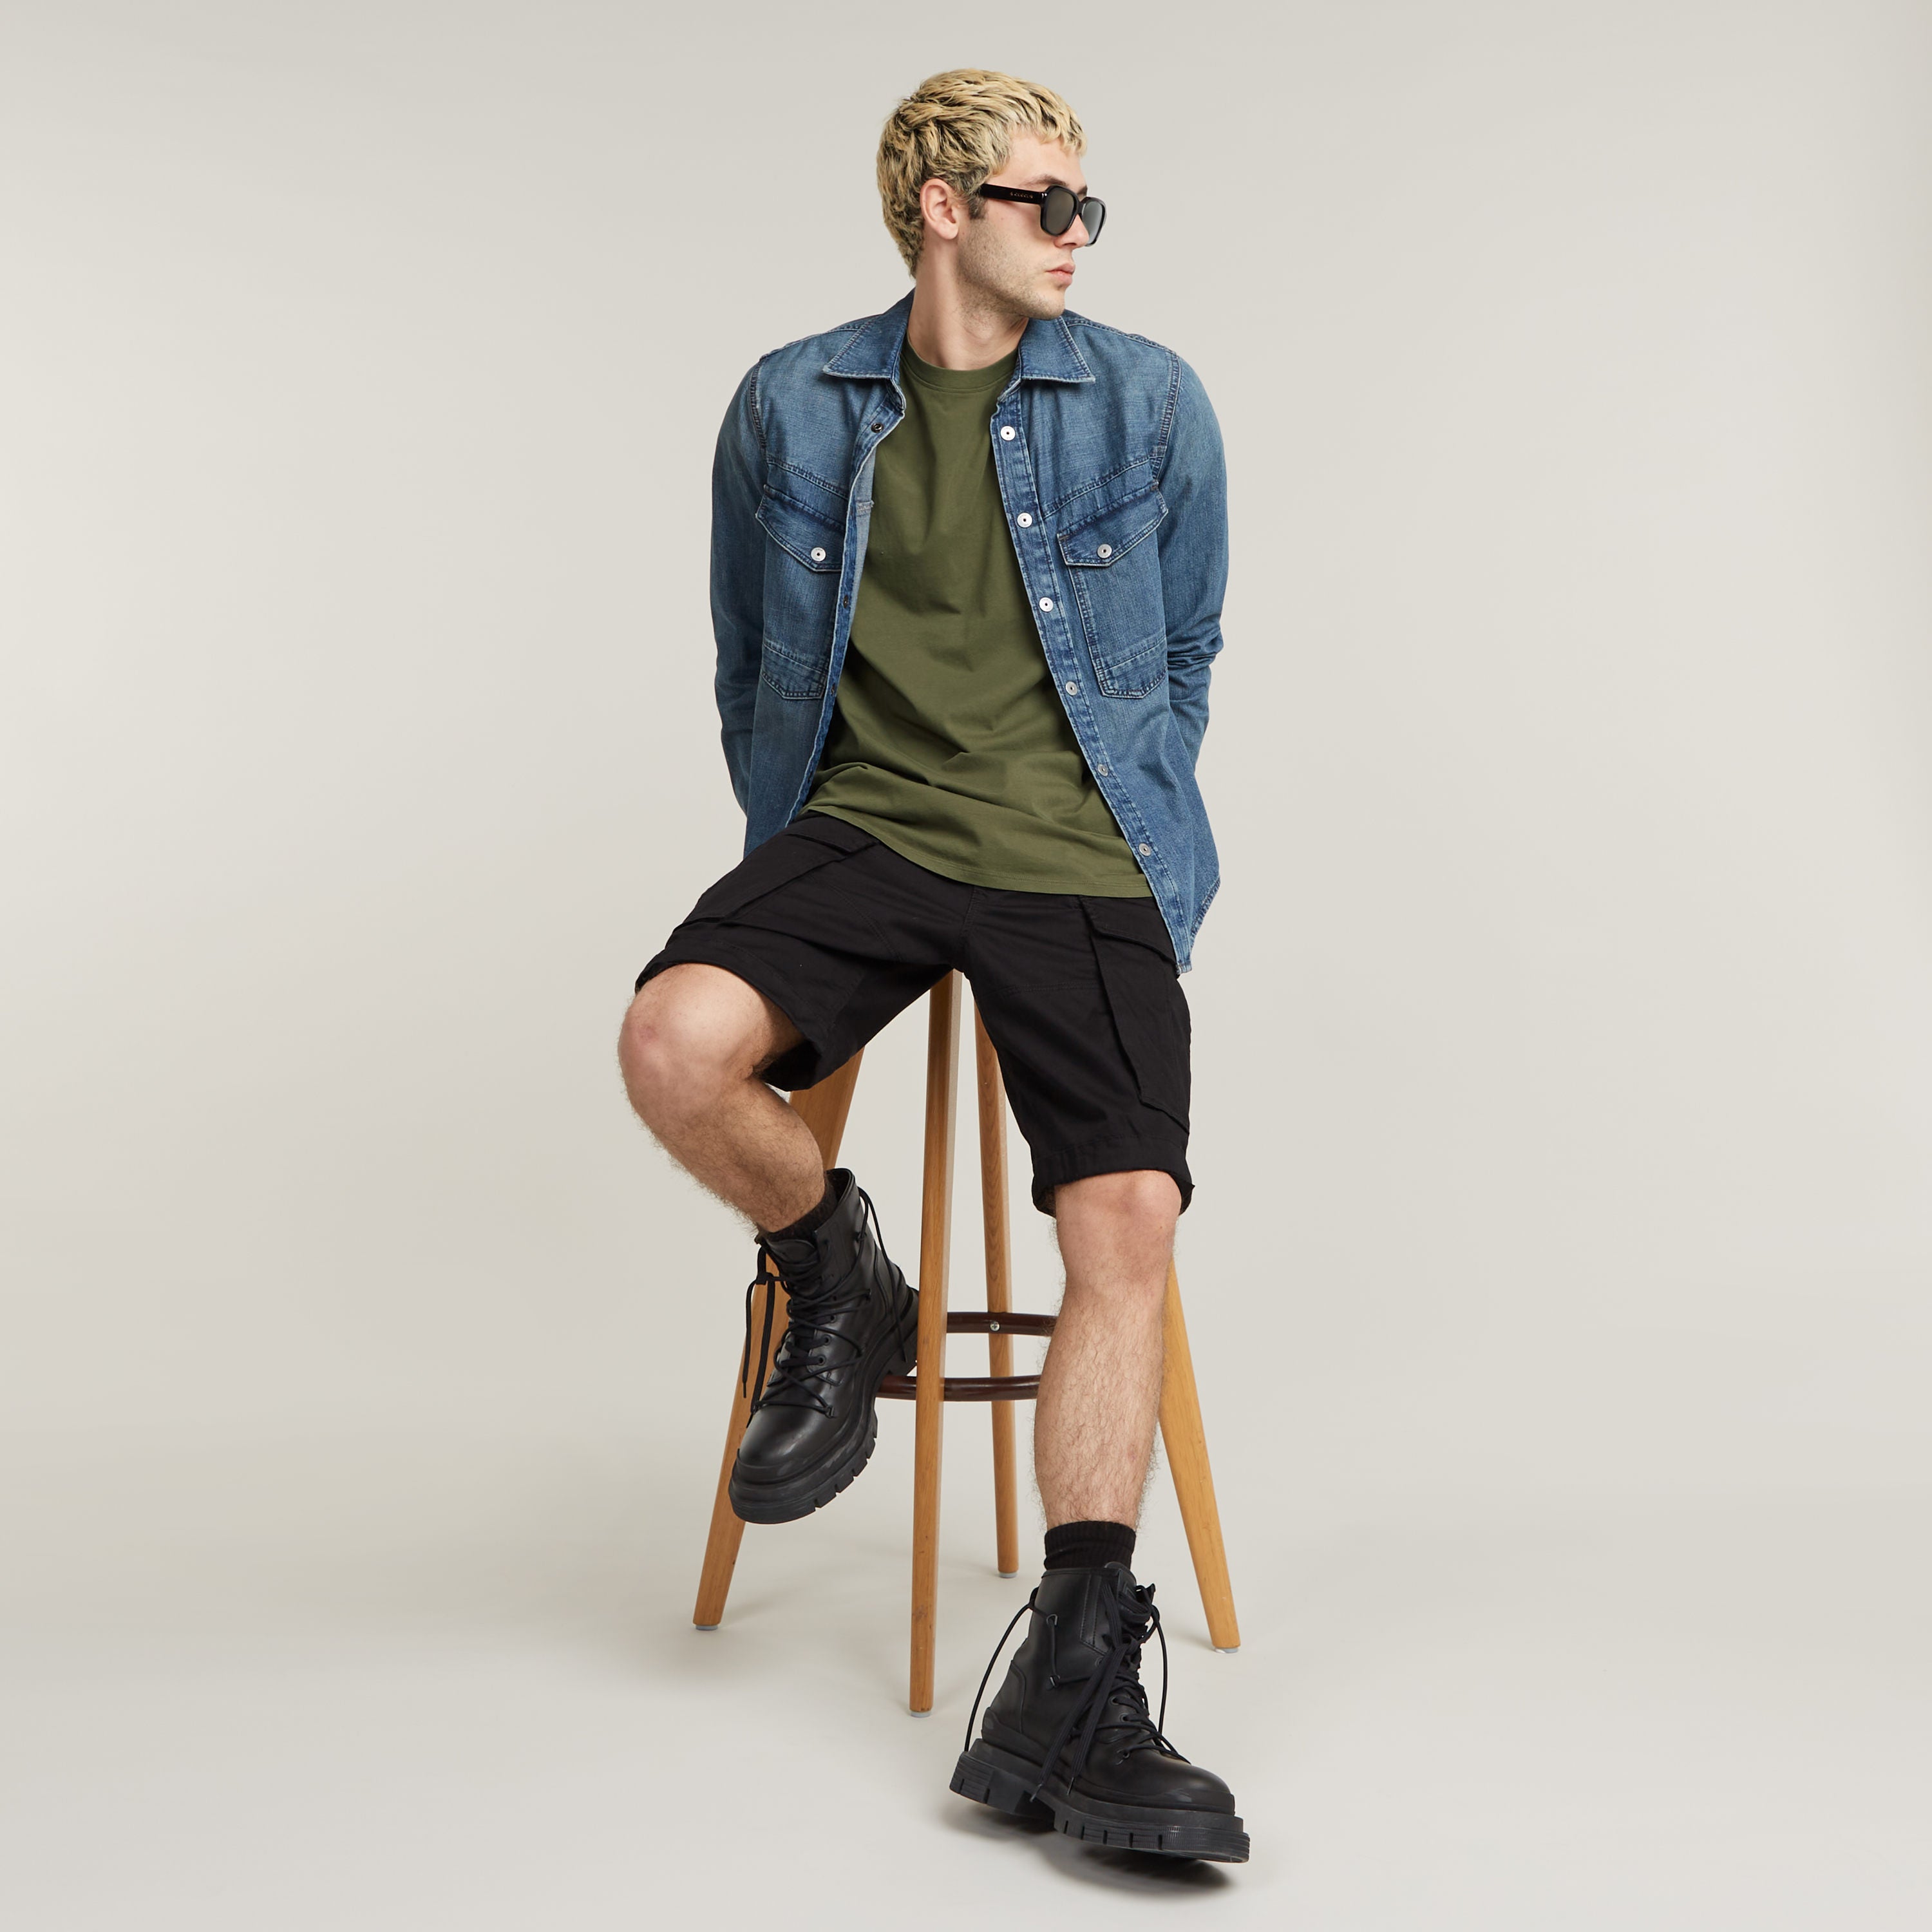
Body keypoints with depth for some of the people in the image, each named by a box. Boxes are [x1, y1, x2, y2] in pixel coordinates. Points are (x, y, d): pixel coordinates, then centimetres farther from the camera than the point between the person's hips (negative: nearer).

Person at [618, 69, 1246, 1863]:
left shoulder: (1150, 405, 7)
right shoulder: (790, 408, 9)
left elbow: (1186, 659, 15)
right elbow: (752, 674, 17)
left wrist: (1128, 843, 8)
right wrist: (790, 865, 9)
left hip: (1083, 863, 0)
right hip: (861, 827, 1)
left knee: (1128, 1223, -18)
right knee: (675, 1043, -28)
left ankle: (1070, 1685, -9)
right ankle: (836, 1290, 5)